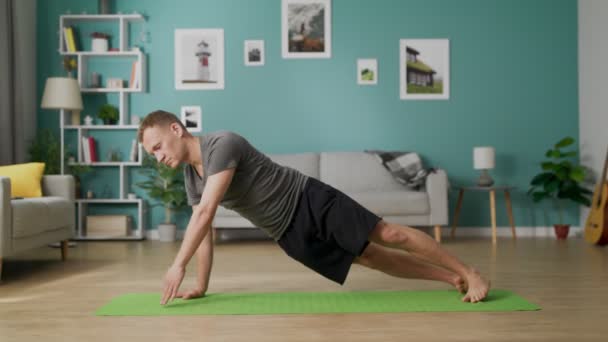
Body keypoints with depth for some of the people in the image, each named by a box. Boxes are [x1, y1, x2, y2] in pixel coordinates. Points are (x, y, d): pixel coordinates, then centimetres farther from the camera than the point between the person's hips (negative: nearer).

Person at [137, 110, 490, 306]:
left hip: (310, 202, -7)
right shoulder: (191, 175, 6)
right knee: (372, 257, 9)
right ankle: (452, 279, 17)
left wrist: (178, 265, -28)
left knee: (389, 235, -7)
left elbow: (206, 212, -29)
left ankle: (469, 274, 4)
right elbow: (204, 230, 13)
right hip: (290, 234, 7)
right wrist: (201, 287, 11)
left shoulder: (223, 144, -21)